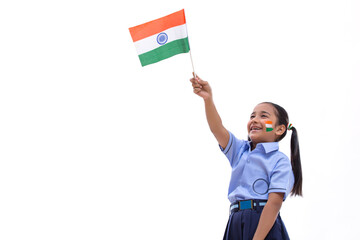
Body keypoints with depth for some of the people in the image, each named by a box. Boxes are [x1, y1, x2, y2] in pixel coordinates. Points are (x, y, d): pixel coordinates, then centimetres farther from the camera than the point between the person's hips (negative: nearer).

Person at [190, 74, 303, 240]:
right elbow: (217, 129, 1)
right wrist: (208, 99, -15)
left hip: (264, 226, -5)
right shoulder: (240, 150, 17)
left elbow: (274, 202, -11)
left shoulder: (279, 161, -1)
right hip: (236, 224, 5)